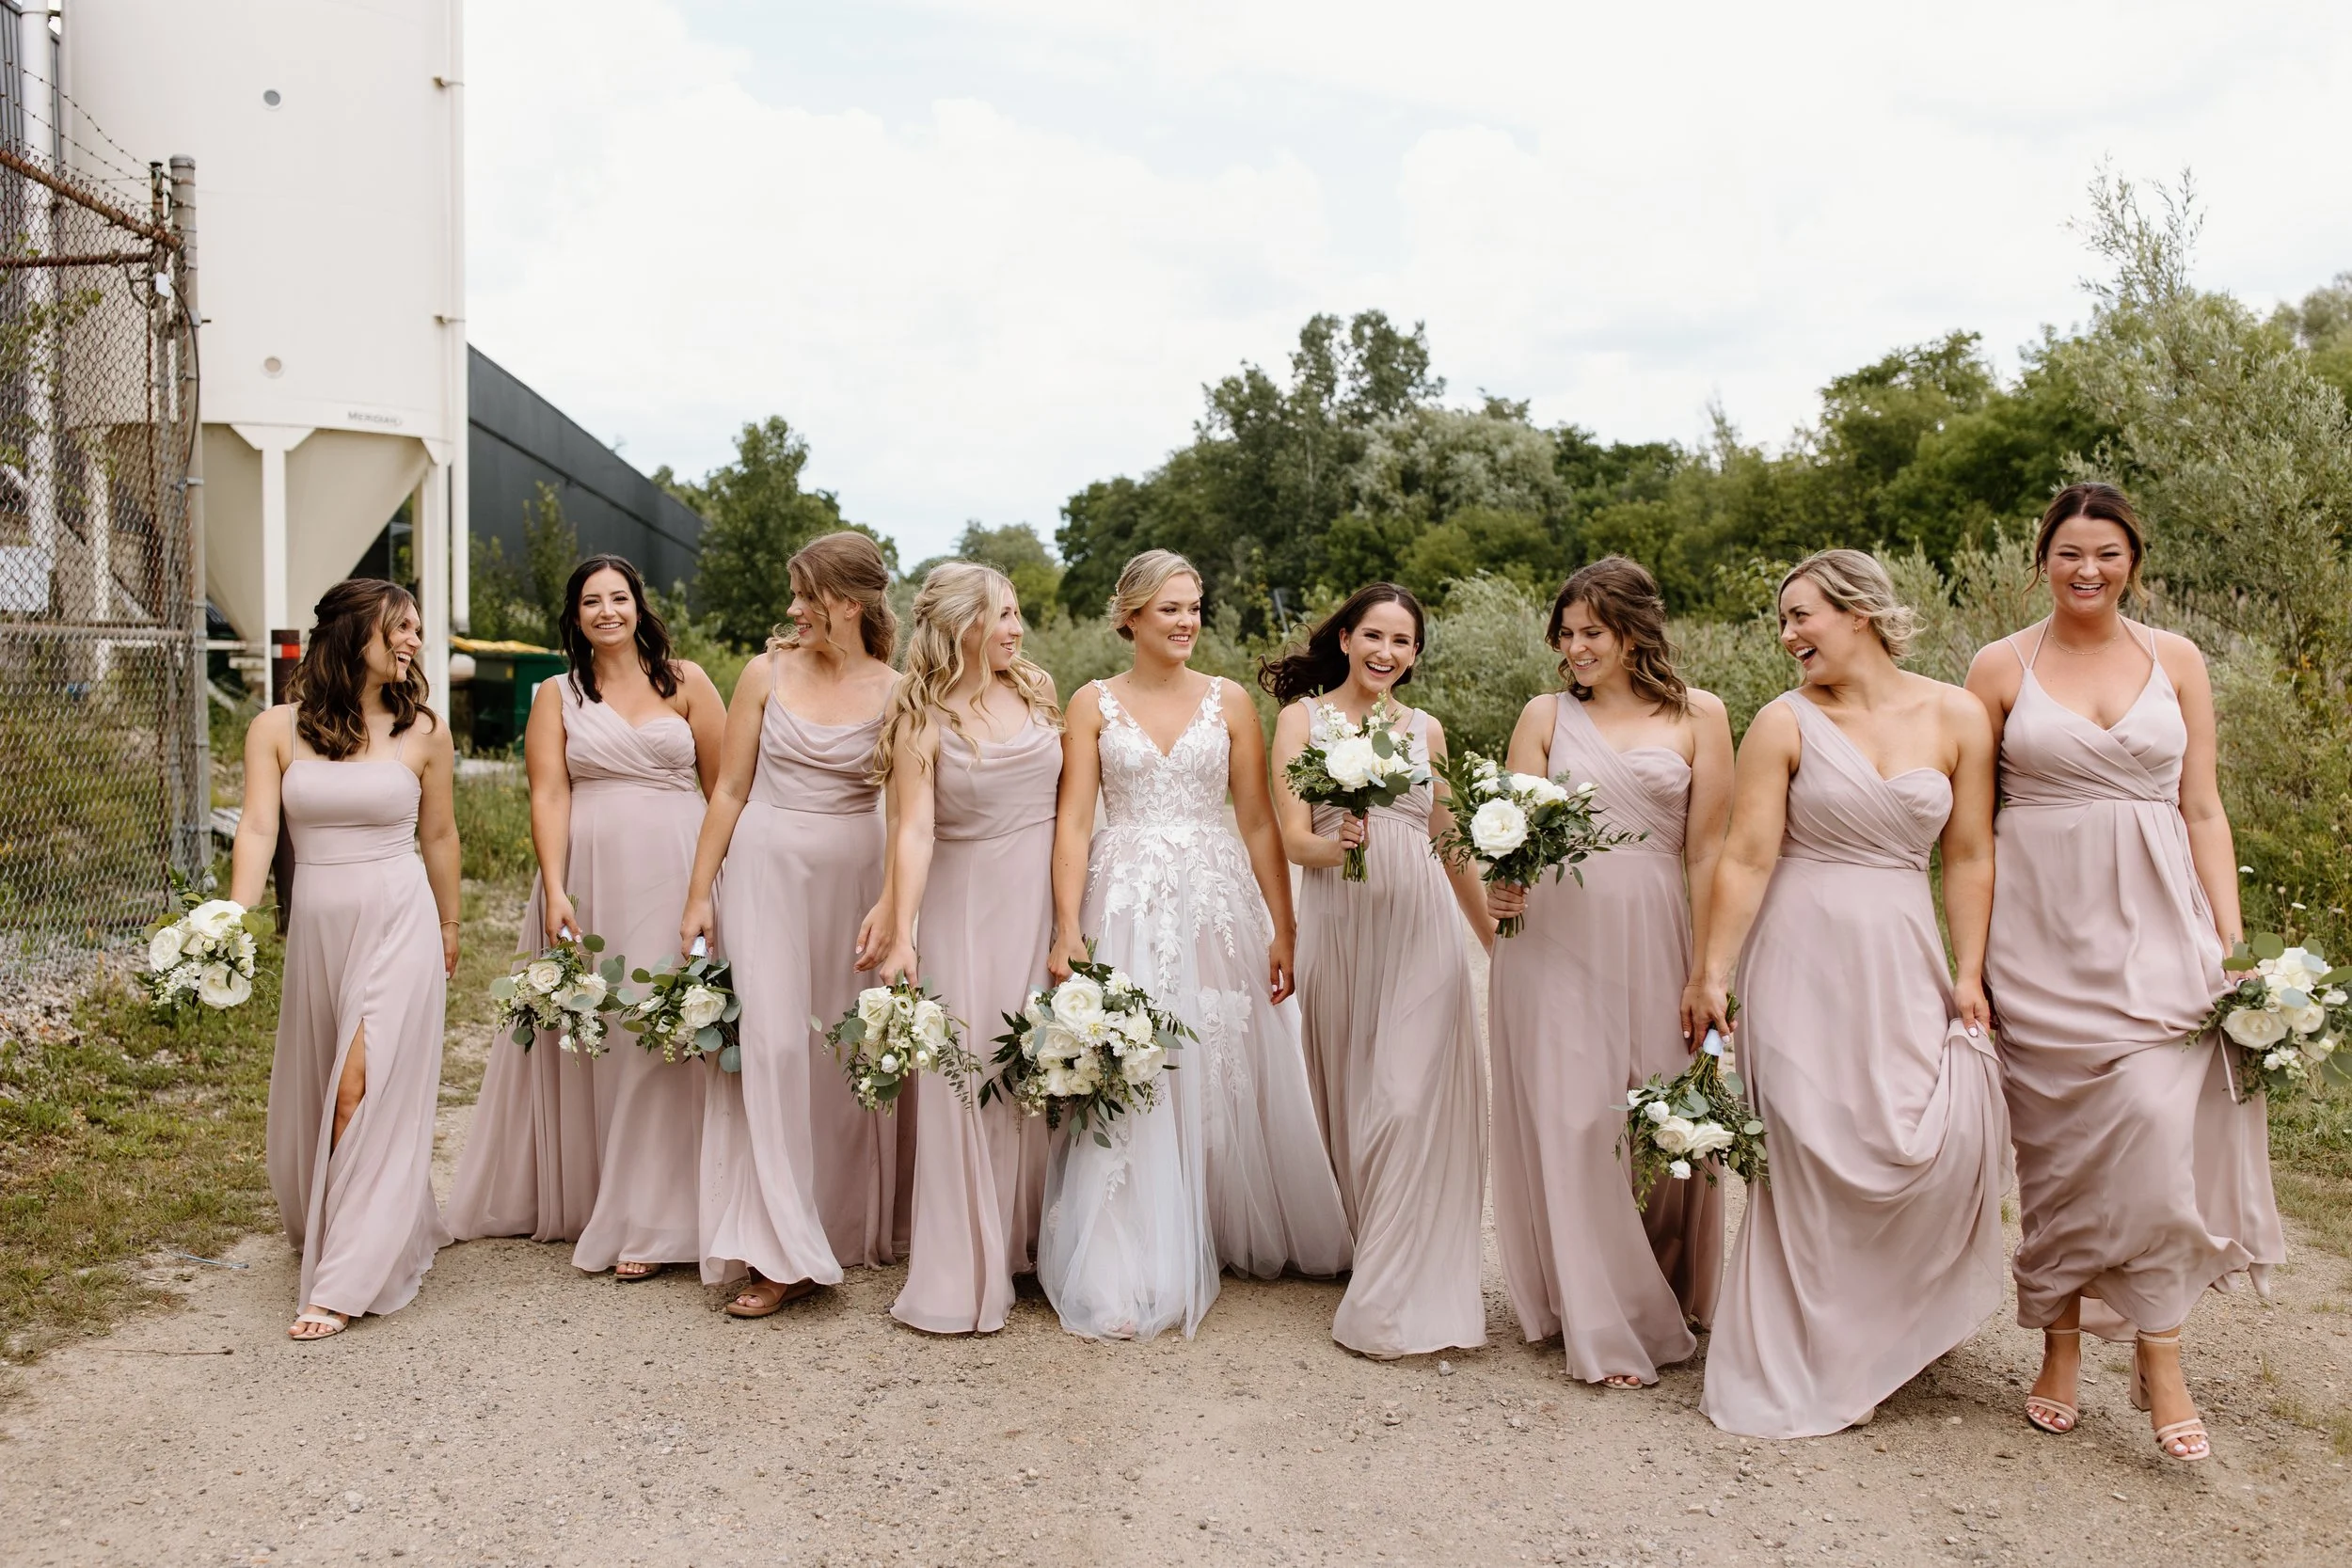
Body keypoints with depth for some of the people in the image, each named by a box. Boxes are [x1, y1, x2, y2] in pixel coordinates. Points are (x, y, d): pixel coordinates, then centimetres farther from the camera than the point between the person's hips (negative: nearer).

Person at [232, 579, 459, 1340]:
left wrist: (448, 927, 17)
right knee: (311, 1098, 13)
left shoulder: (422, 731, 0)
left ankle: (346, 1283, 0)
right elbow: (258, 829, -7)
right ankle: (400, 1231, 36)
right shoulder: (277, 729, 1)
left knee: (365, 1095, -7)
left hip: (399, 921, -3)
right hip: (316, 926, 3)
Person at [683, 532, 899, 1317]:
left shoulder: (894, 693, -1)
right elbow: (729, 791, 4)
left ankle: (846, 1224, 26)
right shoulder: (767, 674, 1)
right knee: (769, 1043, -7)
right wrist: (699, 895, 1)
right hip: (766, 873, 0)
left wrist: (888, 908, -16)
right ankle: (780, 1255, -1)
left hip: (854, 879, 0)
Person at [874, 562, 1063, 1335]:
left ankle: (1029, 1241, 24)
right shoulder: (923, 718, -5)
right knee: (966, 1076, -3)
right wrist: (902, 936, -24)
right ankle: (965, 1274, 7)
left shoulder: (1037, 692, 6)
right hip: (966, 906, -4)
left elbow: (1072, 799, 10)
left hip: (1046, 901, 4)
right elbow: (914, 831, -15)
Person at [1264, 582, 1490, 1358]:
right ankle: (1374, 1259, 25)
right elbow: (1294, 839, -5)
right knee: (1353, 1099, 6)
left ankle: (1402, 1295, -1)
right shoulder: (1304, 716, 3)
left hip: (1423, 926, 2)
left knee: (1416, 1099, -7)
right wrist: (1342, 844, -26)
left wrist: (1496, 938, 23)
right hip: (1341, 924, -1)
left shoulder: (1426, 729, 12)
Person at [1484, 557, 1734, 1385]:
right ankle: (1604, 1331, 11)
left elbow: (1708, 850, 0)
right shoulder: (1546, 715, 6)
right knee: (1572, 1122, 0)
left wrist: (1706, 972, -3)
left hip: (1653, 941, 0)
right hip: (1556, 941, 0)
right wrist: (1503, 884, -19)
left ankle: (1663, 1300, 31)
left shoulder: (1698, 716, 3)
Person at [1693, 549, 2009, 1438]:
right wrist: (1713, 974, -8)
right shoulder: (1786, 723, -2)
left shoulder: (1956, 717, 4)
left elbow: (1969, 858, 6)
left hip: (1903, 961, 2)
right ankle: (1812, 1363, 17)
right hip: (1804, 959, -2)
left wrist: (1968, 974, 1)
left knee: (1949, 1131, -8)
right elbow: (1746, 858, -5)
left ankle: (1886, 1322, 19)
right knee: (1816, 1150, -1)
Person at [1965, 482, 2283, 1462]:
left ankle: (2158, 1357, 4)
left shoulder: (2176, 661, 8)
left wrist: (2231, 941, 1)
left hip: (2154, 922, 1)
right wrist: (1970, 956, 1)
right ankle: (2061, 1347, 19)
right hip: (2041, 927, -1)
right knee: (2054, 1137, 3)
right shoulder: (2001, 667, 3)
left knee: (2157, 1123, -11)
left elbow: (2203, 809, 9)